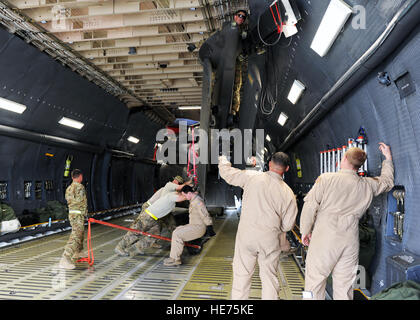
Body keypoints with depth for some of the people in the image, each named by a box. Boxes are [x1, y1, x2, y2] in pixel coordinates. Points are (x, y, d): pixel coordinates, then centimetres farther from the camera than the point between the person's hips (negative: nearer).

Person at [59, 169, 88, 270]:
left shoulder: (69, 188, 11)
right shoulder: (80, 187, -14)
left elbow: (68, 201, 14)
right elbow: (83, 202, -16)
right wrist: (85, 214, -3)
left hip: (71, 213, 9)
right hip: (78, 214, -9)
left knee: (80, 233, 26)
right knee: (75, 237, -11)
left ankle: (77, 252, 43)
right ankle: (65, 259, -17)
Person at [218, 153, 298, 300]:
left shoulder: (252, 177, -7)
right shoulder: (288, 193, -3)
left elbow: (227, 173, 5)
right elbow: (288, 224, 1)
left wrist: (223, 159, 25)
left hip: (246, 234, -1)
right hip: (270, 239, 1)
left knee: (242, 274, 10)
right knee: (269, 276, 14)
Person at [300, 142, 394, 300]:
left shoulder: (326, 178, -6)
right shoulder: (368, 185, 7)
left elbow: (310, 205, -7)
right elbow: (387, 181, 29)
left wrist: (305, 231, 4)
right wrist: (388, 158, 39)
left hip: (324, 238, -4)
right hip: (350, 241, 4)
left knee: (315, 281, 6)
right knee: (344, 285, 13)